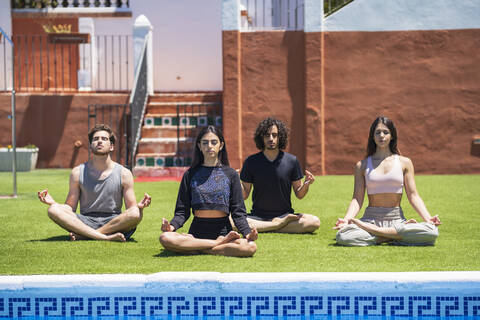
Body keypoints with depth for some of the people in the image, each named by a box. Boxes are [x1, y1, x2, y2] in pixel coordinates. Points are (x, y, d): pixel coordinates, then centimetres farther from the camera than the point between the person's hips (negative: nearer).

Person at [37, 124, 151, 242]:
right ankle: (105, 236, -34)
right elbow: (70, 207, 8)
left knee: (136, 214, -33)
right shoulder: (78, 172, 6)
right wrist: (53, 203, -12)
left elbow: (131, 209, 4)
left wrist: (139, 206, -19)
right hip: (86, 222, 1)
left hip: (114, 223, -1)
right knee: (53, 210, -25)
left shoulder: (124, 173, 3)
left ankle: (82, 235, -26)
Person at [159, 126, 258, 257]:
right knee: (165, 238, -31)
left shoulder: (230, 174, 10)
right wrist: (172, 225, -12)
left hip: (223, 230, -1)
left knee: (250, 247, -33)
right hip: (196, 232, 1)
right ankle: (219, 242, -20)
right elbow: (182, 210, 10)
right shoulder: (190, 174, 12)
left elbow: (238, 211, 6)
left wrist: (247, 232, -13)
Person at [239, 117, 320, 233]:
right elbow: (244, 195, 3)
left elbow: (299, 195, 6)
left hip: (285, 214, 1)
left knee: (314, 222, -27)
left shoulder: (291, 161, 2)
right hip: (258, 216, -1)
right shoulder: (251, 162, 1)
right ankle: (280, 224, -19)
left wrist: (306, 184, -15)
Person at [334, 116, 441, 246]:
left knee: (431, 232, -30)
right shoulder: (362, 165, 8)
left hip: (396, 219, 0)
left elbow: (413, 195, 5)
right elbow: (357, 199, 4)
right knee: (343, 236, -33)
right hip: (371, 219, 0)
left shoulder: (404, 162, 8)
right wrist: (346, 219, -15)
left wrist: (428, 218, -11)